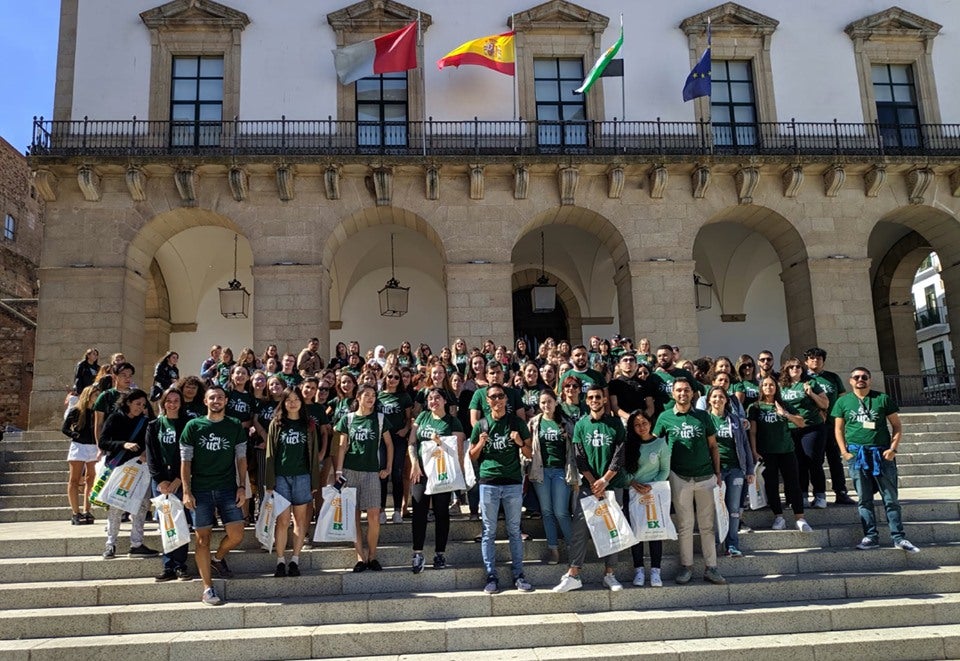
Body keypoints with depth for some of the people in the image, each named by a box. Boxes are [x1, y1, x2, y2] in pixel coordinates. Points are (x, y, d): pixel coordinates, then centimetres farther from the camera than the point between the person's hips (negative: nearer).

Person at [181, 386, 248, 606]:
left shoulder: (235, 427, 6)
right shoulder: (193, 426, 2)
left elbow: (241, 458, 8)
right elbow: (185, 461, 1)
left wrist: (242, 487, -1)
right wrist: (186, 491, -6)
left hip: (228, 489, 2)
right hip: (200, 491, -1)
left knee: (237, 536, -4)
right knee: (203, 538, 0)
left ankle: (218, 558, 29)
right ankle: (208, 589, 9)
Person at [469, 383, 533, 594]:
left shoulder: (517, 422, 6)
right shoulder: (481, 425, 6)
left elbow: (530, 454, 8)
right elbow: (472, 456, 10)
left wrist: (520, 443, -12)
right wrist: (480, 444, -9)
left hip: (513, 482, 0)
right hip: (488, 482, 0)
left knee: (514, 530, 6)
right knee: (489, 532, 2)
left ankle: (518, 574, 13)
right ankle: (491, 576, 9)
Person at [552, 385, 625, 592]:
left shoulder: (615, 423, 3)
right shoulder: (581, 425, 5)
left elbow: (619, 455, -3)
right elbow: (580, 458, 0)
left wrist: (604, 480, -10)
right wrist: (594, 483, -8)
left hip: (611, 483, 0)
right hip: (587, 484, 0)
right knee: (579, 529, -4)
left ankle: (609, 574, 13)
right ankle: (573, 575, -2)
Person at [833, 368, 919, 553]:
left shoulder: (883, 398, 5)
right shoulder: (843, 401, 8)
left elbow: (897, 426, 6)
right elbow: (839, 428, 10)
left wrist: (893, 448, -5)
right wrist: (844, 452, 0)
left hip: (882, 454, -1)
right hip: (856, 454, 1)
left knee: (891, 498, 2)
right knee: (864, 499, 4)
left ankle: (899, 537, 9)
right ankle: (871, 537, 11)